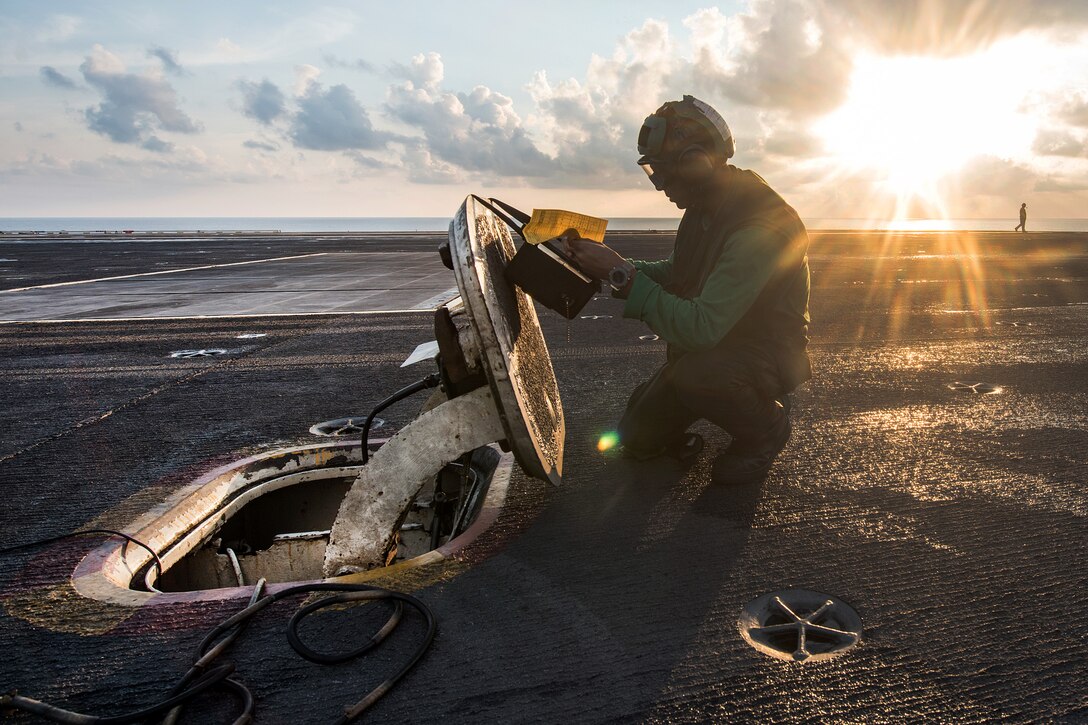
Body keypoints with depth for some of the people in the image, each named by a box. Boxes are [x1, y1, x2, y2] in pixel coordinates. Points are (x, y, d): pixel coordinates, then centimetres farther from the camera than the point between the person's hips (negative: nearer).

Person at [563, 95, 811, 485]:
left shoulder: (761, 226, -31)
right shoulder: (703, 208, -1)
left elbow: (699, 329, -36)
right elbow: (675, 273, 12)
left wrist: (622, 275, -30)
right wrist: (615, 265, -4)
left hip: (769, 353, -7)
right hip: (713, 343, 7)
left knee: (694, 373, -38)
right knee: (637, 438, -2)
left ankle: (767, 427, -7)